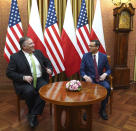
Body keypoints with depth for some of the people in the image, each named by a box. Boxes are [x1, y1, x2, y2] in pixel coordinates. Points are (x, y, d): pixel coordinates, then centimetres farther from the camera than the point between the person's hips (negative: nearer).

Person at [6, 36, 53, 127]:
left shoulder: (38, 52, 11)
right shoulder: (15, 57, -1)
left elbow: (48, 62, 22)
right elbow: (9, 73, -3)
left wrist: (49, 69, -2)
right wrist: (23, 77, -18)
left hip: (40, 79, 3)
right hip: (24, 82, -3)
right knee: (30, 91, -35)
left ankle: (33, 115, -17)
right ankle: (32, 112, -5)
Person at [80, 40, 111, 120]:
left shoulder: (104, 56, 4)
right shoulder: (85, 56, 2)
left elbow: (108, 69, 11)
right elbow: (82, 70, 1)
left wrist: (105, 74, -13)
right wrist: (85, 76, -21)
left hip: (100, 79, 2)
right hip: (89, 79, -1)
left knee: (107, 88, -28)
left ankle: (103, 109, -6)